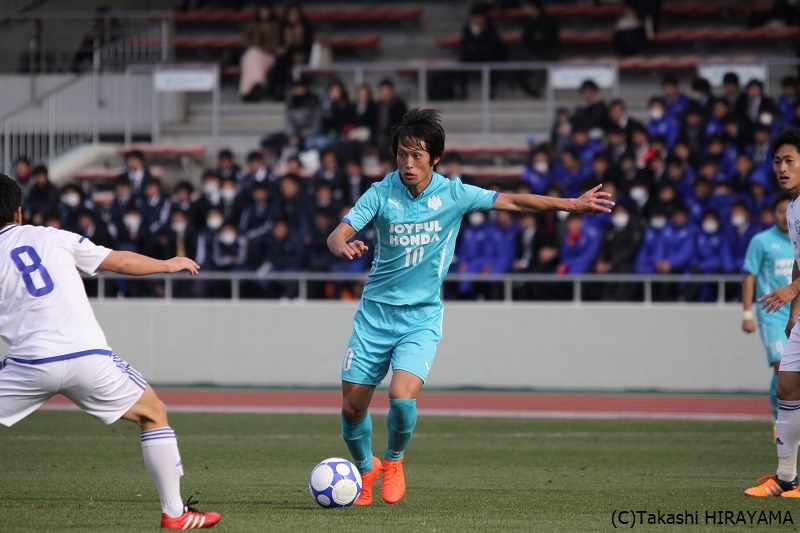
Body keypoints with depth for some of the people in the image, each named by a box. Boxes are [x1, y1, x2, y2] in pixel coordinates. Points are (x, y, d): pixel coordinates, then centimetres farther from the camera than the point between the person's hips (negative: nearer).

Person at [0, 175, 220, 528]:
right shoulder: (52, 237, 11)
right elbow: (120, 261, 16)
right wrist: (168, 265, 31)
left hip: (30, 364, -1)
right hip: (89, 359, 1)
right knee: (154, 415, 20)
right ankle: (175, 512, 18)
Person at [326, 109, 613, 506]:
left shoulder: (453, 194, -6)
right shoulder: (381, 194, -8)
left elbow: (513, 201, 0)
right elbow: (338, 234, -16)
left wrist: (572, 204, -3)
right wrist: (343, 248, -40)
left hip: (421, 317, -1)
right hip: (375, 311, 1)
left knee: (402, 397, -22)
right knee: (352, 407, 0)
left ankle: (394, 461, 8)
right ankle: (364, 469, 31)